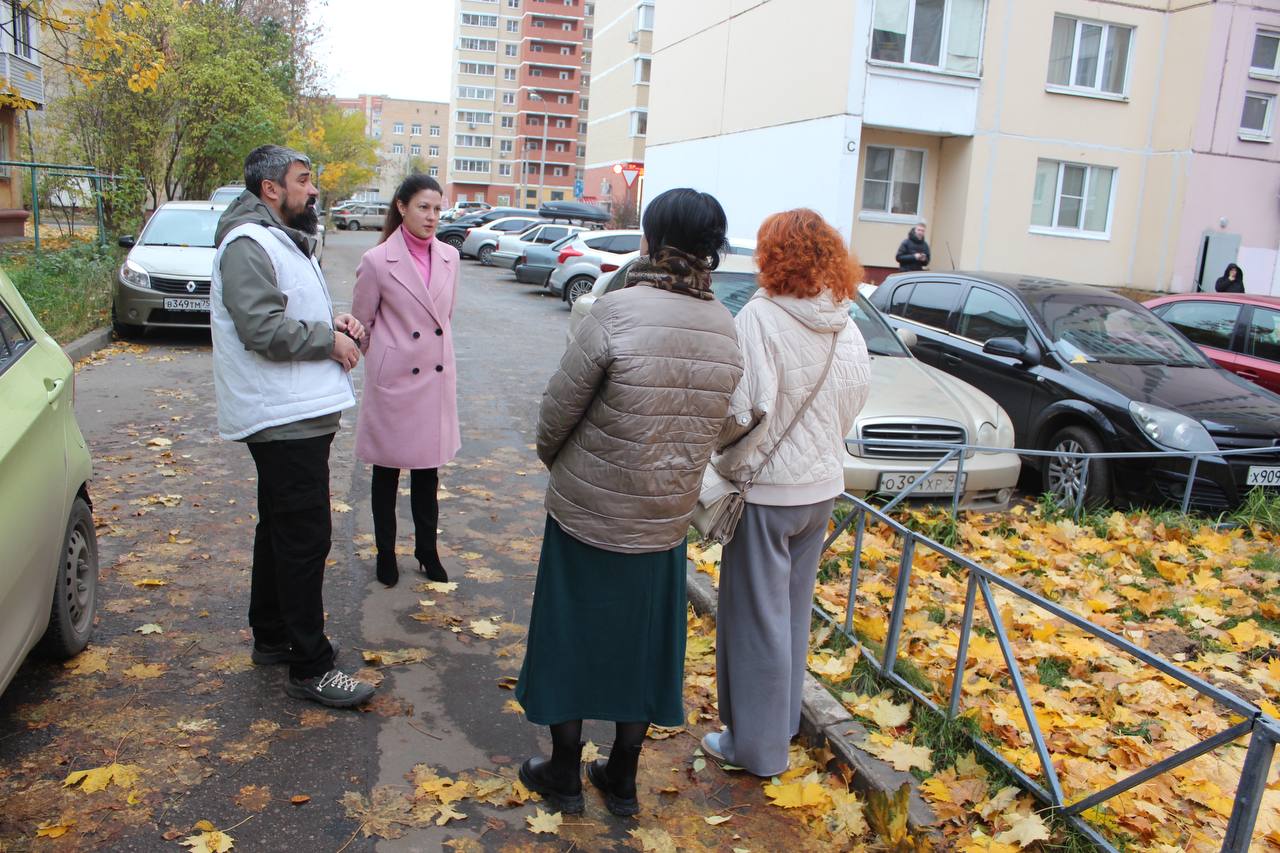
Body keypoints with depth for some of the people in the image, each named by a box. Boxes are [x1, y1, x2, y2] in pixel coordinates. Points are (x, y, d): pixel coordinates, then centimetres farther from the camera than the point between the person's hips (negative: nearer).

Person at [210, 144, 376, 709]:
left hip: (296, 413, 11)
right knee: (305, 538, -7)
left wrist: (332, 320, 7)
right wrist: (329, 340, -14)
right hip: (284, 418, -11)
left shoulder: (284, 240, 19)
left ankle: (270, 638, 34)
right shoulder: (249, 245, -16)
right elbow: (263, 329, -26)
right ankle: (310, 668, 3)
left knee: (281, 529, 19)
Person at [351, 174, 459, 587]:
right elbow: (361, 324, 0)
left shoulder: (449, 257, 2)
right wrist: (385, 360, 8)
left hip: (437, 378, 4)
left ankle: (427, 551, 28)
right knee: (387, 472, 11)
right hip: (394, 380, -3)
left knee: (428, 473, 14)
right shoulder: (377, 261, -11)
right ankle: (386, 553, 26)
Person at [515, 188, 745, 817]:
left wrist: (553, 459, 6)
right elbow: (711, 428, 3)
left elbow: (558, 408, -14)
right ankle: (621, 782, 35)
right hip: (666, 523, 5)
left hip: (587, 513, -4)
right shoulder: (726, 330, -4)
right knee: (640, 650, 19)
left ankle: (564, 777, 32)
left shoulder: (619, 312, -21)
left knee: (573, 643, 15)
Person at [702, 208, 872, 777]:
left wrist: (720, 452, -8)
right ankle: (782, 723, 38)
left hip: (766, 488, -7)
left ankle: (756, 745, 20)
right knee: (793, 612, 21)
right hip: (822, 486, 7)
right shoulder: (848, 329, 2)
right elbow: (853, 406, 8)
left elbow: (746, 409, -24)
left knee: (756, 617, 7)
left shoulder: (762, 316, -19)